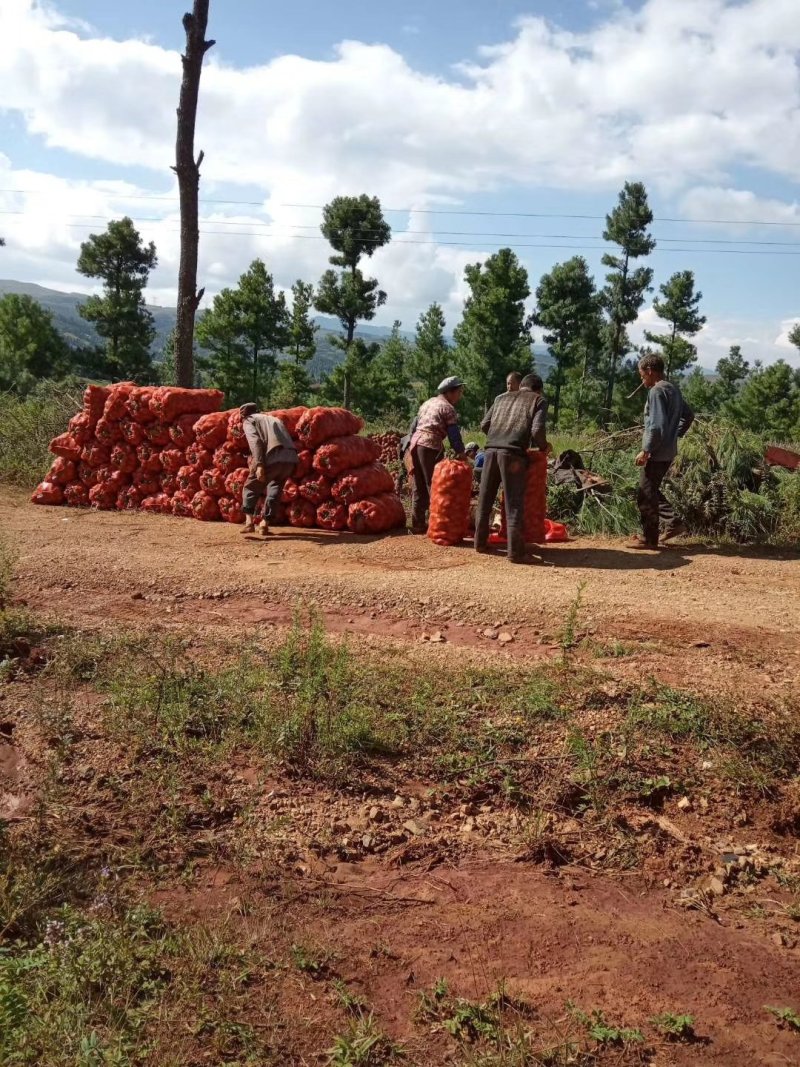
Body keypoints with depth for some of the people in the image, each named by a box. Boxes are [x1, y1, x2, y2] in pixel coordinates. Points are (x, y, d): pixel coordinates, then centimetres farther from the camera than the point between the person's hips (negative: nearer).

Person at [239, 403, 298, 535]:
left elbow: (255, 441, -4)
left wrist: (259, 465, -15)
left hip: (273, 458, -5)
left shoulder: (248, 421, 16)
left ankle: (249, 521, -1)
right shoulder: (273, 419, 36)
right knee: (274, 489, 24)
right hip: (291, 459, 5)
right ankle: (265, 522, 20)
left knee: (251, 487, 13)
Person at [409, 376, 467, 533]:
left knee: (418, 488, 10)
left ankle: (418, 525, 13)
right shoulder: (448, 408, -2)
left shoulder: (427, 403, 22)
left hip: (415, 443, 8)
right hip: (431, 446, -8)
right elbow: (454, 434, -8)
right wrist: (460, 453, -6)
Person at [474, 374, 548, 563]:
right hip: (513, 454, -4)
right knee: (514, 504, -1)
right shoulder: (539, 400, 11)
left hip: (491, 450, 4)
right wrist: (543, 446, 14)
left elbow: (484, 424, 18)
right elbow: (537, 430, -4)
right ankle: (515, 552, -2)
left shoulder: (502, 398, 25)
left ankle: (480, 542, 22)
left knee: (485, 500, 14)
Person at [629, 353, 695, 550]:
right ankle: (672, 524, 19)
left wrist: (645, 450, -18)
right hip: (668, 451, 10)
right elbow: (688, 415, 23)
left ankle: (649, 539, 5)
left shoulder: (657, 391, -17)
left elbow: (657, 425, -23)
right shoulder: (673, 389, 13)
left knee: (646, 496, -1)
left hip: (656, 453, -10)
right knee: (652, 491, 21)